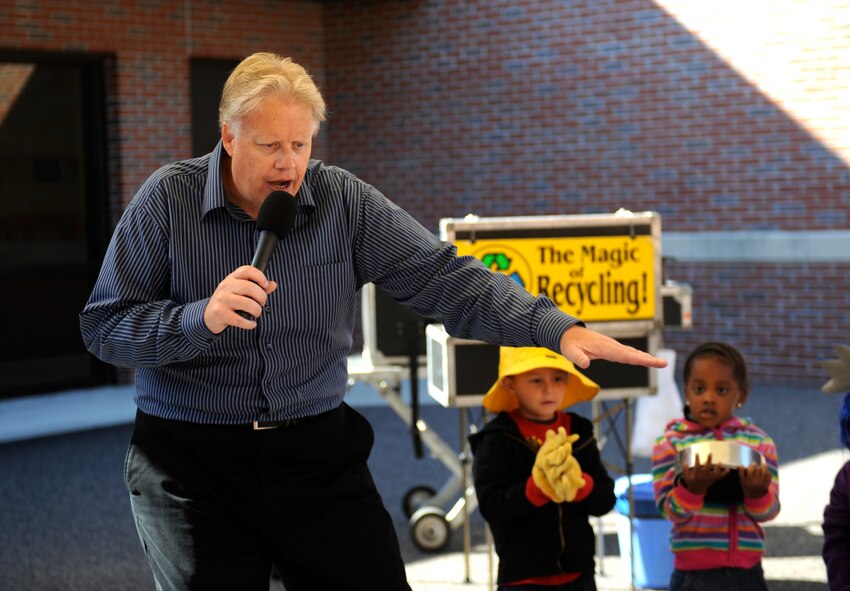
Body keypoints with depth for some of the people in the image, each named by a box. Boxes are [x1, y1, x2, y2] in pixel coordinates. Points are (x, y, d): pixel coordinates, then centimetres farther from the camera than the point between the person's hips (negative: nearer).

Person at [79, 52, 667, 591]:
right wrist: (202, 318, -24)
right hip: (191, 464, -2)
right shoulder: (167, 200, -6)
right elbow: (104, 326, -6)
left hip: (319, 454, 2)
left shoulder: (345, 202, -2)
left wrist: (558, 329, -19)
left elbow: (444, 277, -7)